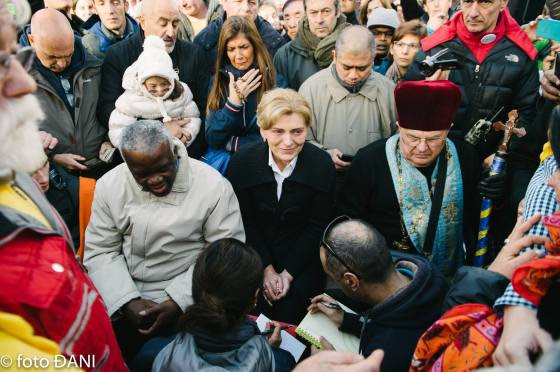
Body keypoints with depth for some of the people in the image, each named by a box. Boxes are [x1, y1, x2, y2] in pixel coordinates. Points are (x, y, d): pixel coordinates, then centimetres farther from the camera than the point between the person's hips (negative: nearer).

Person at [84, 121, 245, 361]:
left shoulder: (214, 186, -14)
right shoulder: (110, 185, -4)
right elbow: (100, 251, -1)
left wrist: (178, 302, -18)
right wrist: (128, 301, -15)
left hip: (186, 298, -3)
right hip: (122, 295, 3)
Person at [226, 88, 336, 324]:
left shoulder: (322, 165, -17)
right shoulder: (242, 161, -15)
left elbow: (318, 226, -8)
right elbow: (245, 221, -5)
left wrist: (288, 273, -12)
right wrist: (267, 268, -10)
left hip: (302, 253, -1)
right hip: (255, 250, 1)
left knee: (290, 316, -14)